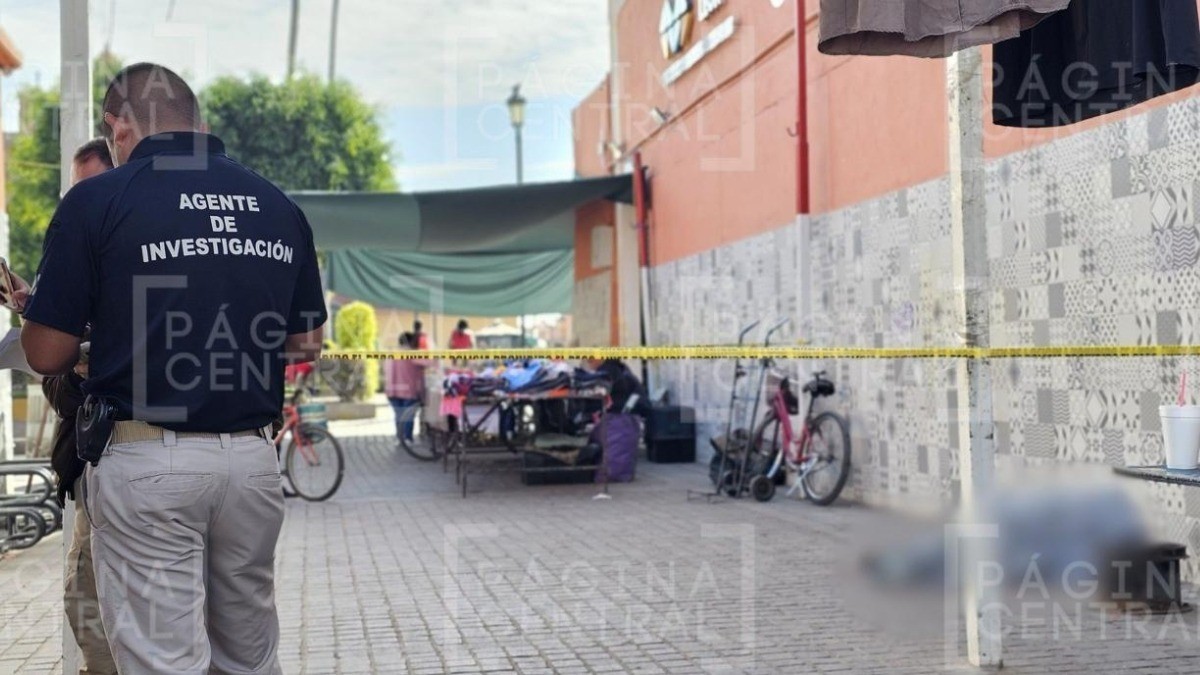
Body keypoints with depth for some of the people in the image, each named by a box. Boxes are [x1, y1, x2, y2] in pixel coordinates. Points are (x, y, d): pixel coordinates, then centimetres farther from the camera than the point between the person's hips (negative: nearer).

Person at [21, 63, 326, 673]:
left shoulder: (97, 200, -5)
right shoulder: (279, 206, 7)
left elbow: (46, 355, -3)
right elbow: (306, 345, 14)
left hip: (147, 461, -4)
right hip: (253, 456, 5)